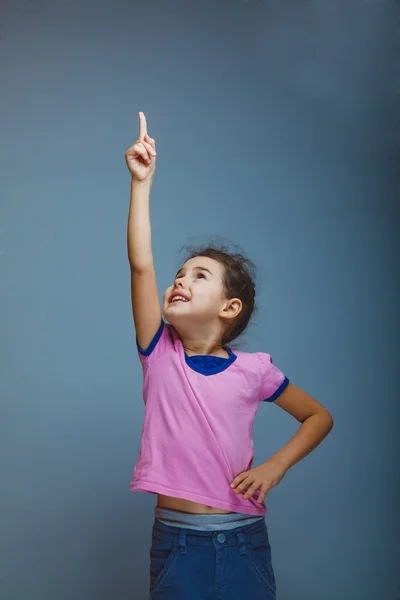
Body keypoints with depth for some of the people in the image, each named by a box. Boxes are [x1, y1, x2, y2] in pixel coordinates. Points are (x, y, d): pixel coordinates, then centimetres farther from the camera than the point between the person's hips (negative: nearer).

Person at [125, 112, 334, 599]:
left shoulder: (252, 370, -2)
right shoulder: (160, 354, -2)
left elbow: (319, 417, 10)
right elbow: (140, 265, -13)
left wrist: (274, 468, -5)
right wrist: (141, 181, -16)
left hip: (244, 541, 0)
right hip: (175, 542, 0)